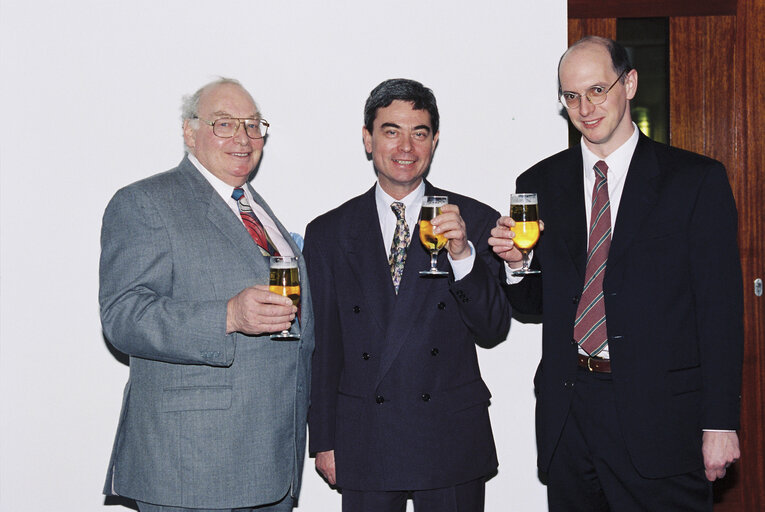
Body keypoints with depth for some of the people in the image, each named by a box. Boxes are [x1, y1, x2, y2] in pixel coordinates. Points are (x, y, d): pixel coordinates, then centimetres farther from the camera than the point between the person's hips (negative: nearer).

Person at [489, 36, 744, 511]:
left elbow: (720, 308, -4)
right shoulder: (539, 184, 8)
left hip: (659, 414, -3)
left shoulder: (697, 179, -2)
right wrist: (516, 262, -8)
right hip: (567, 413, 3)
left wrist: (720, 422, -8)